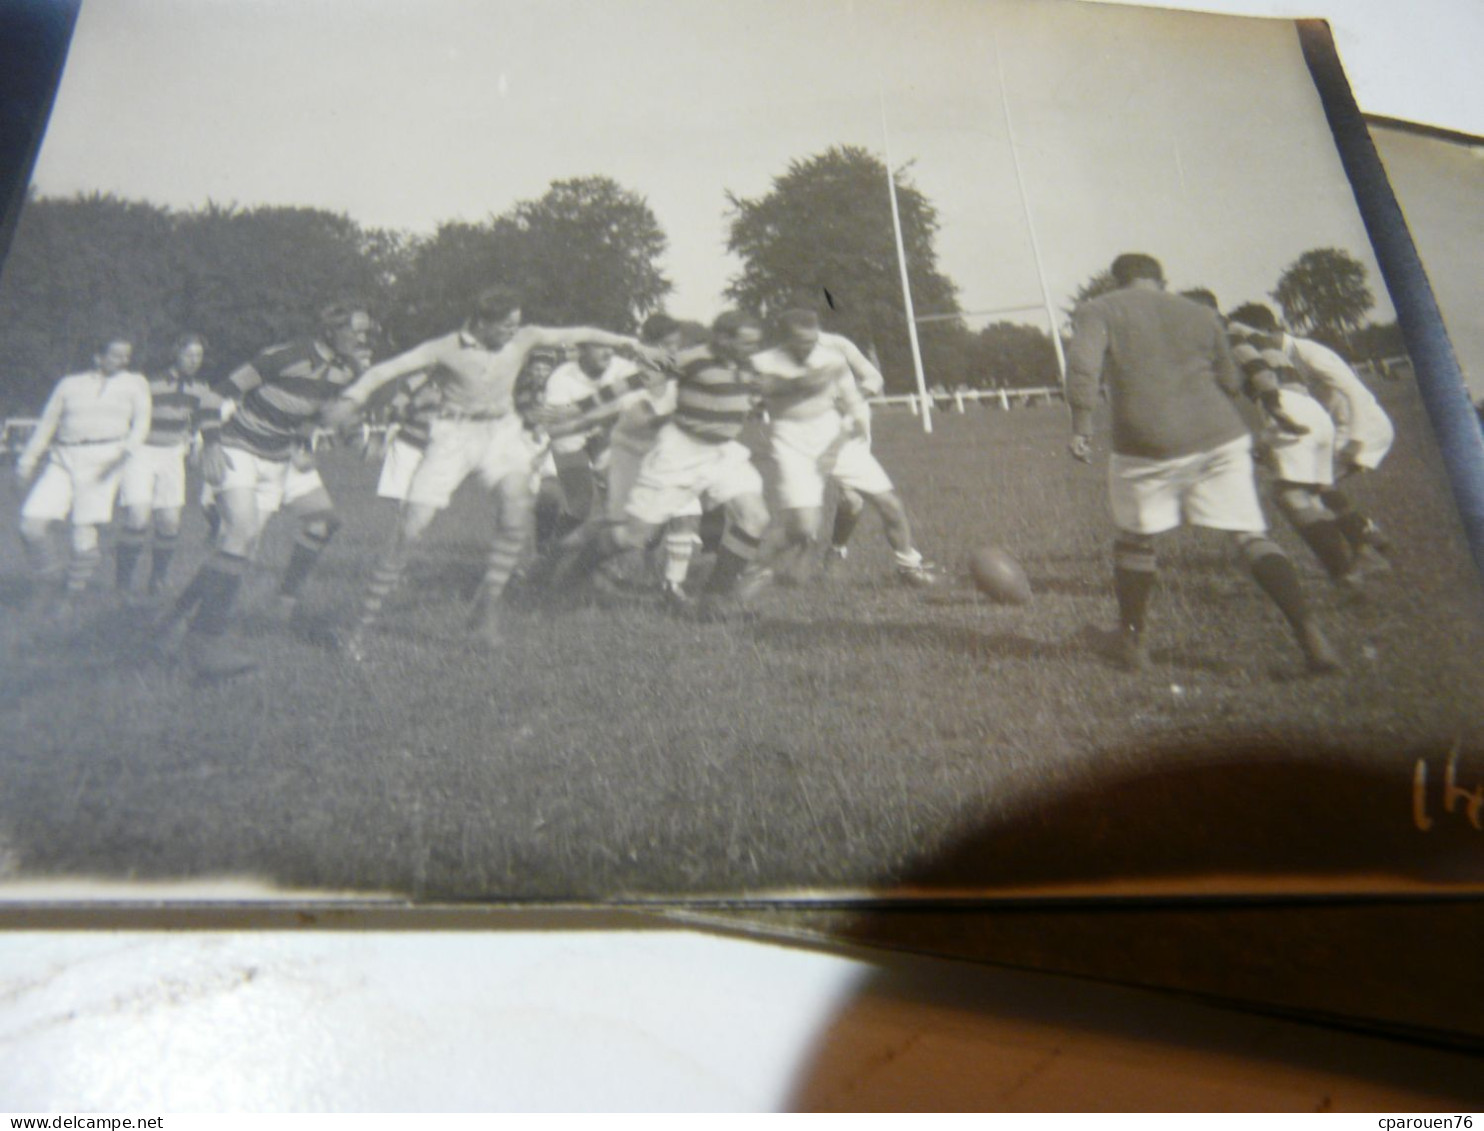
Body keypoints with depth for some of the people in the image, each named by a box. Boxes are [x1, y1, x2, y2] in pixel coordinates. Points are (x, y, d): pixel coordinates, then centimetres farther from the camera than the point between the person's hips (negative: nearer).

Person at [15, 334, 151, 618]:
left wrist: (129, 447, -17)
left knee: (85, 530, -11)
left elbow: (141, 421, 2)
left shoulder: (135, 383, 14)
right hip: (63, 459, 2)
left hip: (103, 458, -2)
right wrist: (28, 459, 12)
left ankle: (73, 593, 9)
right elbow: (48, 422, 19)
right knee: (31, 524, -10)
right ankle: (46, 576, 16)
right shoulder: (70, 384, 17)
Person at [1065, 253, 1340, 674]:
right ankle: (1310, 632, -9)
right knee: (1252, 536, 4)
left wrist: (1081, 424, -12)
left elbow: (1083, 363, -12)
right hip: (1220, 438, 3)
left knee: (1135, 541, 16)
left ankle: (1132, 643, 23)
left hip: (1147, 446, -2)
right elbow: (1230, 382, 21)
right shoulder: (1201, 315, 17)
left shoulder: (1097, 311, 7)